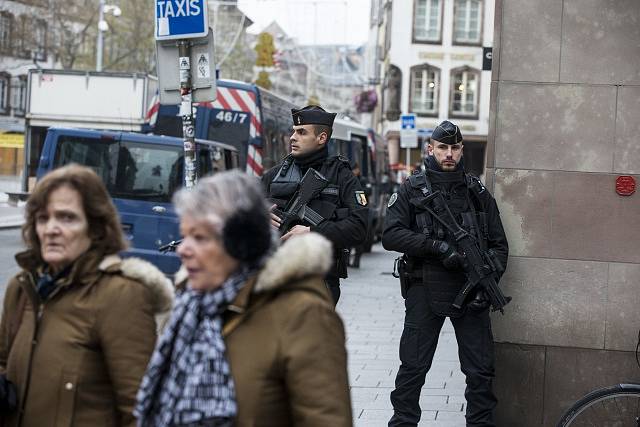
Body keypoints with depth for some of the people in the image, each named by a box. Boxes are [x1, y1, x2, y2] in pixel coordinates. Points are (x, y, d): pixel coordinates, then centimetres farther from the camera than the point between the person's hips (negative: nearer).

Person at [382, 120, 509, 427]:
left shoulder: (478, 192, 9)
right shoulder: (411, 190, 3)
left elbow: (499, 245, 8)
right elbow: (391, 235, -9)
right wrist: (436, 246, -19)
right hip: (425, 291, -1)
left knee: (480, 371, 4)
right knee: (412, 367, 4)